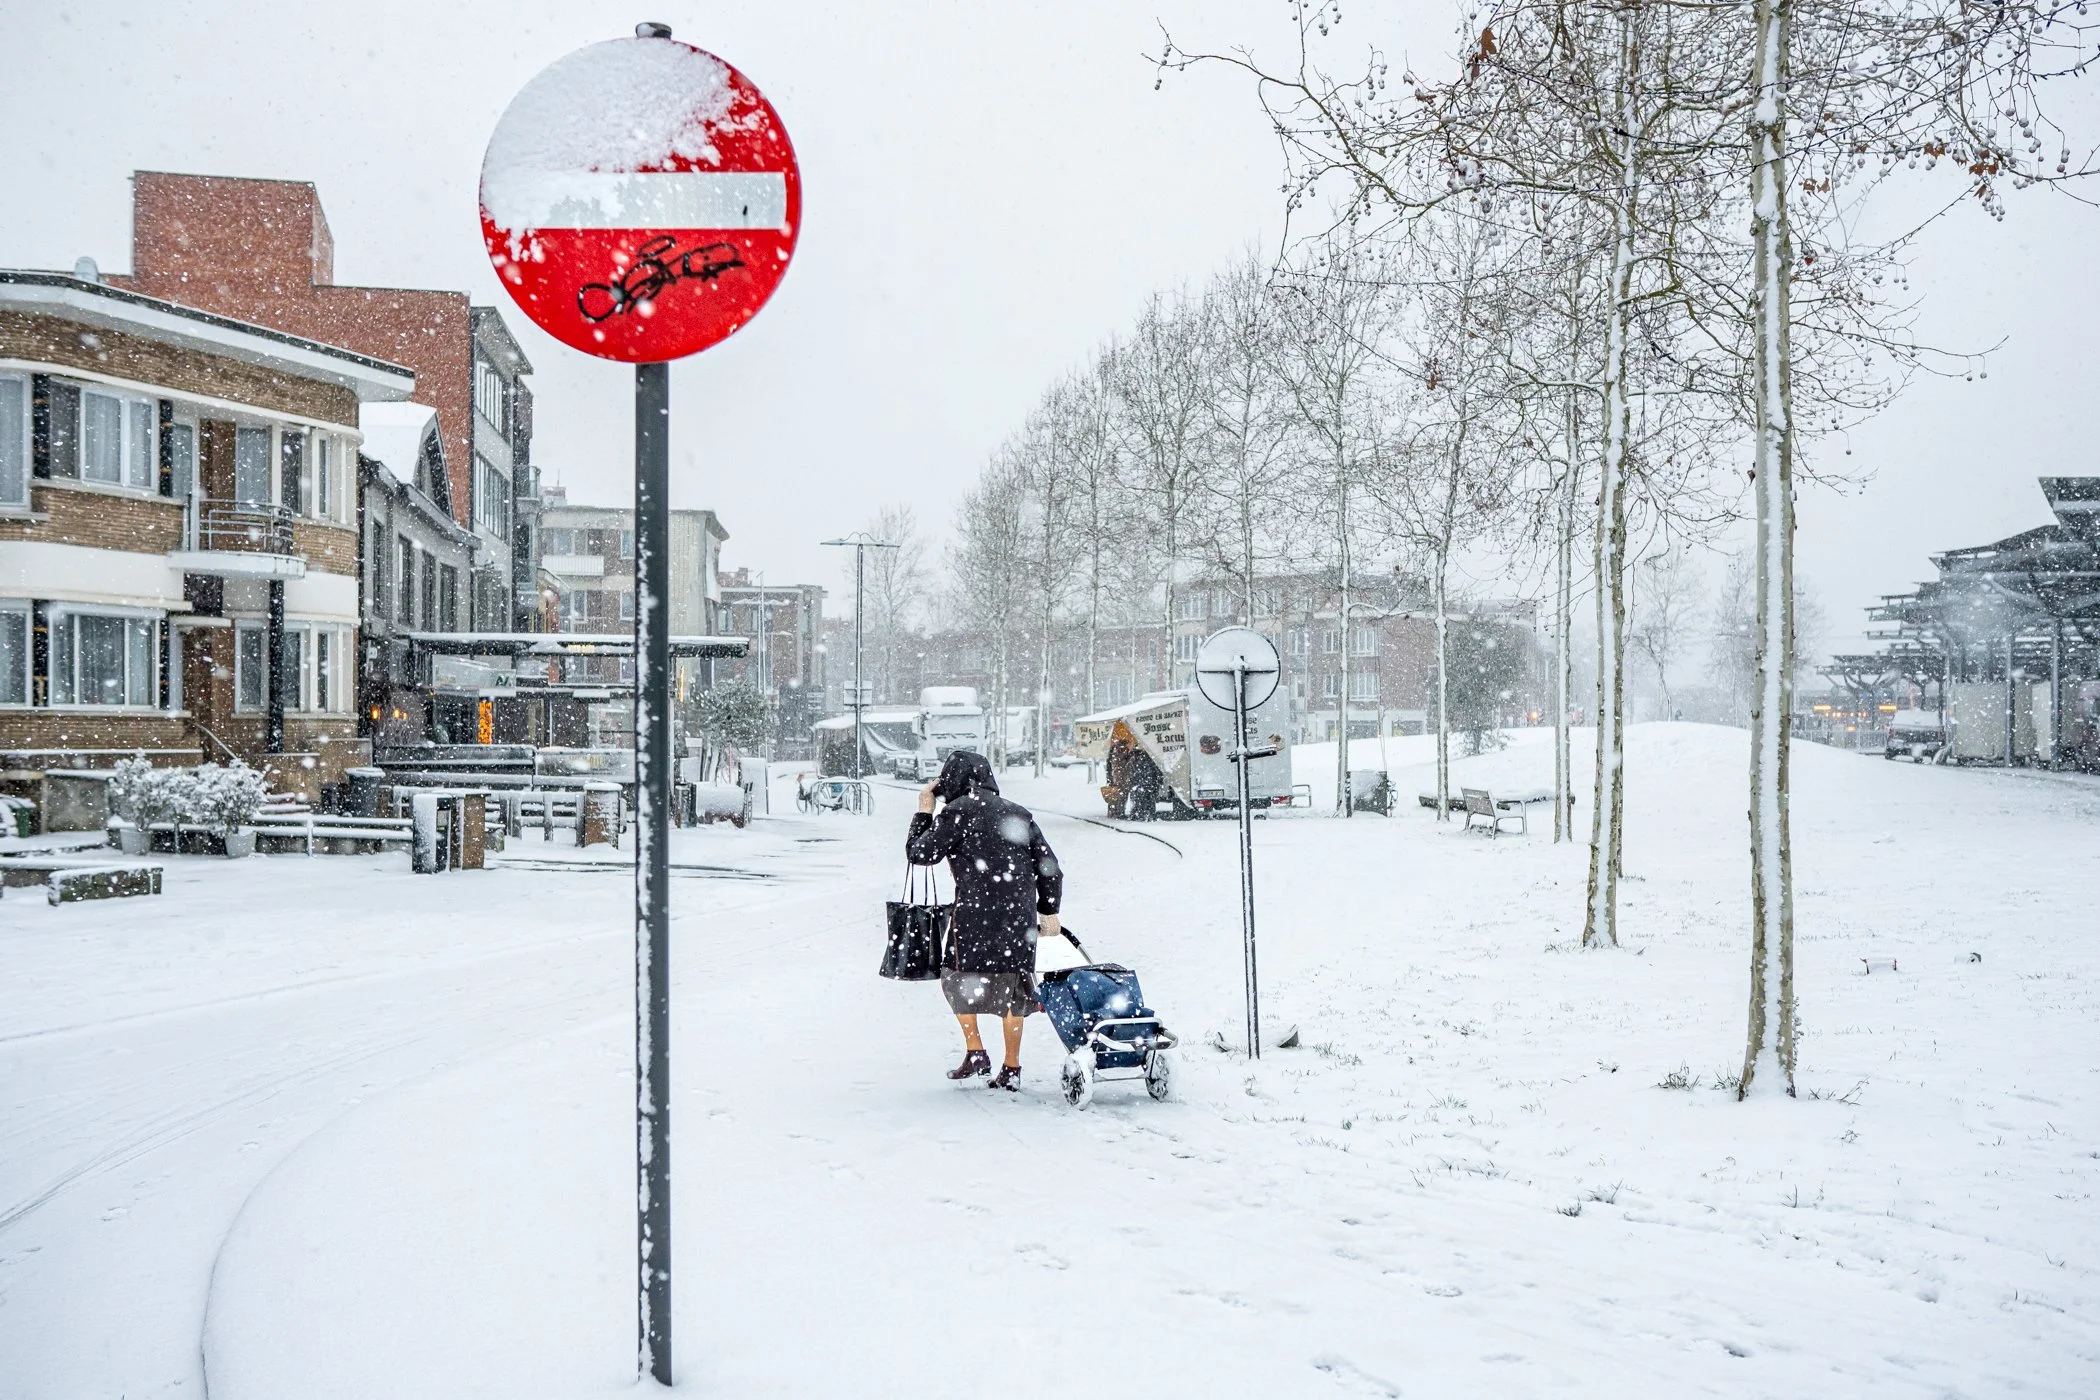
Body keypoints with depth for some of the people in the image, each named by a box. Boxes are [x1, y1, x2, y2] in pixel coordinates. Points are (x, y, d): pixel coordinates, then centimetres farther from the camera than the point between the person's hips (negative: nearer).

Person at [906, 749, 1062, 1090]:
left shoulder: (957, 812, -1)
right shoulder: (1019, 813, 15)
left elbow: (919, 853, 3)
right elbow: (1049, 867, 15)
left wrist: (924, 812, 16)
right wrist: (1049, 911, 22)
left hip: (978, 910, -5)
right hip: (1021, 912, 5)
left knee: (959, 978, 13)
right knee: (1012, 988, 10)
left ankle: (975, 1053, 4)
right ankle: (1012, 1068, 10)